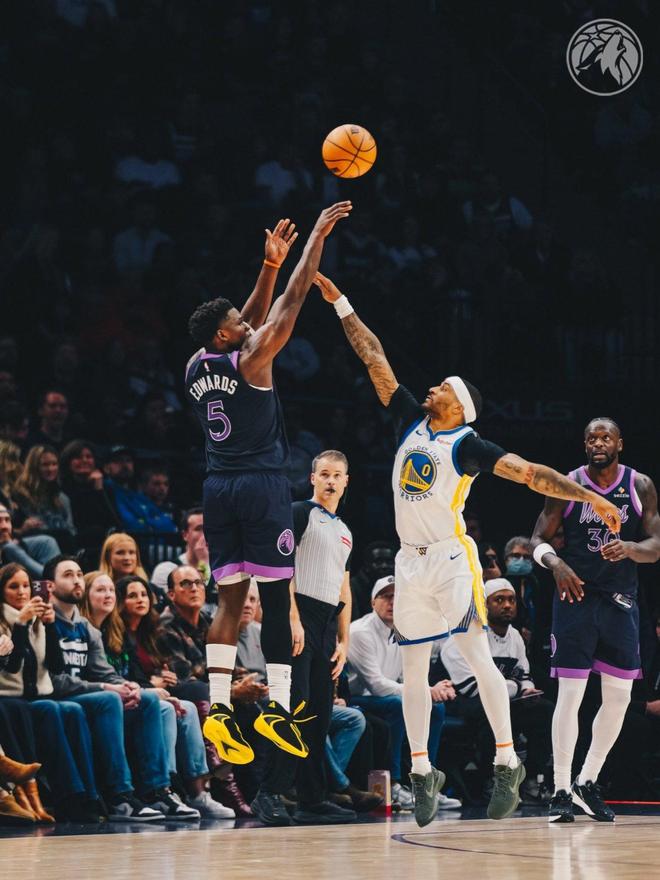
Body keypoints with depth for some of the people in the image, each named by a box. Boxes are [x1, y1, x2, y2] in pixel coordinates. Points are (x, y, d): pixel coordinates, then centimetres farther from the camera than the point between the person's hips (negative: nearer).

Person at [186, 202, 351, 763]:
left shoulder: (197, 367, 9)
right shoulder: (249, 361, -9)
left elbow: (252, 319, 23)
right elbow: (291, 303, -6)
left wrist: (270, 266, 22)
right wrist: (318, 236, 0)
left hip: (219, 487, 6)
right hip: (262, 486, -6)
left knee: (231, 599, 5)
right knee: (276, 597, -2)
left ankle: (219, 709, -4)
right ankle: (279, 707, -6)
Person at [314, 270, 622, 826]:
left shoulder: (468, 445, -4)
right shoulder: (410, 421, 11)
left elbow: (529, 473, -13)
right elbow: (374, 358, 14)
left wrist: (589, 496, -24)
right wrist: (340, 303, 15)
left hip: (452, 558, -6)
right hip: (411, 562, 6)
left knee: (476, 655, -9)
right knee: (414, 668, 6)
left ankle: (507, 763, -6)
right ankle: (422, 771, 12)